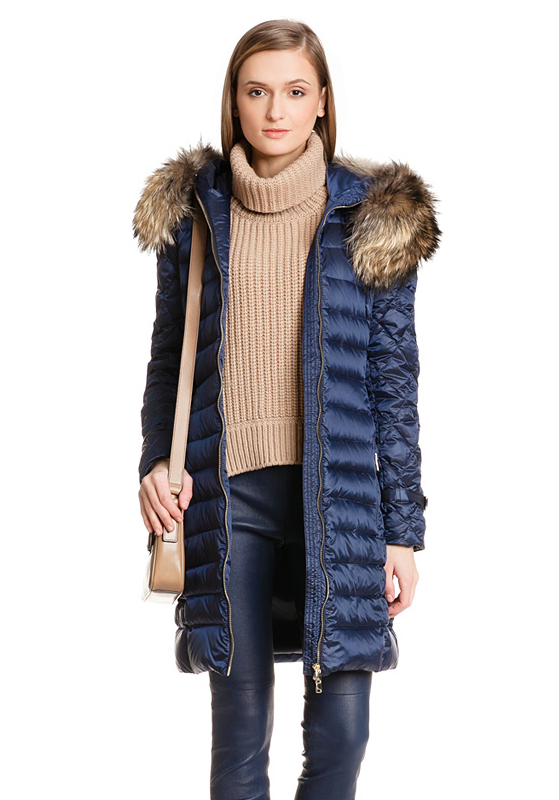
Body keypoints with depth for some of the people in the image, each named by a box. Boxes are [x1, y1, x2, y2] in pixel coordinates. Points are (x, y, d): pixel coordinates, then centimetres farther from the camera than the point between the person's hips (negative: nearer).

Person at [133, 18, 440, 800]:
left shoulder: (372, 216, 3)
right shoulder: (194, 210, 8)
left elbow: (394, 379, 3)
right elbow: (167, 358, 14)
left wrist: (403, 528, 0)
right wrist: (156, 459, -3)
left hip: (338, 493, -1)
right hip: (229, 493, 1)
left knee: (341, 728, 1)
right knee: (239, 728, 6)